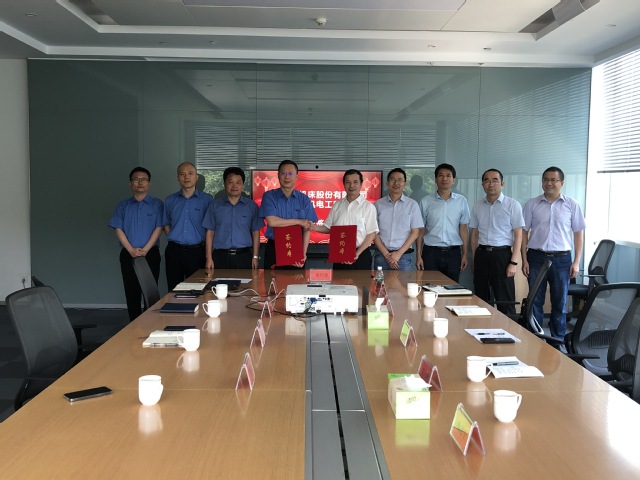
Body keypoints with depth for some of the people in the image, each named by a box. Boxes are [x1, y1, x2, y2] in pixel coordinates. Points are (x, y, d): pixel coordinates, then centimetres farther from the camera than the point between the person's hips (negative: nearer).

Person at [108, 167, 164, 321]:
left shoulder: (157, 204, 3)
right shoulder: (123, 206, 10)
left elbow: (158, 229, -4)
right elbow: (118, 229, 3)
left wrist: (145, 249, -13)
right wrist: (131, 250, -10)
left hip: (150, 254, -2)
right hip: (128, 255, 2)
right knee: (131, 292, 5)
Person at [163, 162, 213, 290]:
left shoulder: (207, 199, -1)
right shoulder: (170, 200, 9)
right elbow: (166, 224, 18)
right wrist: (174, 239, 5)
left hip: (197, 251, -2)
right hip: (174, 251, 3)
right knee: (174, 290, 8)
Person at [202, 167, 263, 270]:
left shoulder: (251, 206, 7)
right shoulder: (215, 206, 8)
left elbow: (255, 233, 7)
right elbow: (210, 233, 7)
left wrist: (255, 257, 1)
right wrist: (209, 258, 1)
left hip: (244, 256, 0)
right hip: (221, 256, 0)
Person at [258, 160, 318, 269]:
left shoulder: (304, 199, 4)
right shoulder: (269, 196, 0)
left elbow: (307, 228, -2)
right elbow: (272, 221, -13)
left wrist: (303, 253, -14)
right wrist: (299, 221, -11)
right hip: (274, 249, -1)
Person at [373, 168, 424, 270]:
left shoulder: (412, 204, 4)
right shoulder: (378, 205, 5)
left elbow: (415, 232, 2)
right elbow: (374, 232, 3)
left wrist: (399, 253, -7)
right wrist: (387, 254, -6)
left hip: (404, 255, 0)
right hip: (381, 255, 1)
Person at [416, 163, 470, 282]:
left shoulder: (461, 201, 6)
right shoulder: (426, 202, 3)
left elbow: (464, 229, 7)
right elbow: (420, 230, 5)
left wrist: (464, 255, 3)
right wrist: (418, 256, 0)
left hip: (453, 253, 1)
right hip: (431, 252, -1)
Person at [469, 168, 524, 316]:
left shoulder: (512, 205, -3)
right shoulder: (477, 206, 9)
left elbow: (518, 235, -5)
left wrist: (513, 262, -11)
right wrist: (474, 260, 9)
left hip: (502, 254, -4)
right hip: (481, 255, 4)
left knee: (505, 300, -2)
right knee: (481, 299, 11)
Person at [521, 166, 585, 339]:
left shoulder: (572, 205, 2)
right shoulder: (532, 204, 3)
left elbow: (578, 233, 4)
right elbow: (524, 232, 5)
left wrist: (577, 261, -1)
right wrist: (524, 259, 0)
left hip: (561, 259, 0)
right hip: (536, 258, 0)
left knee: (559, 303, 9)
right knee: (535, 301, 6)